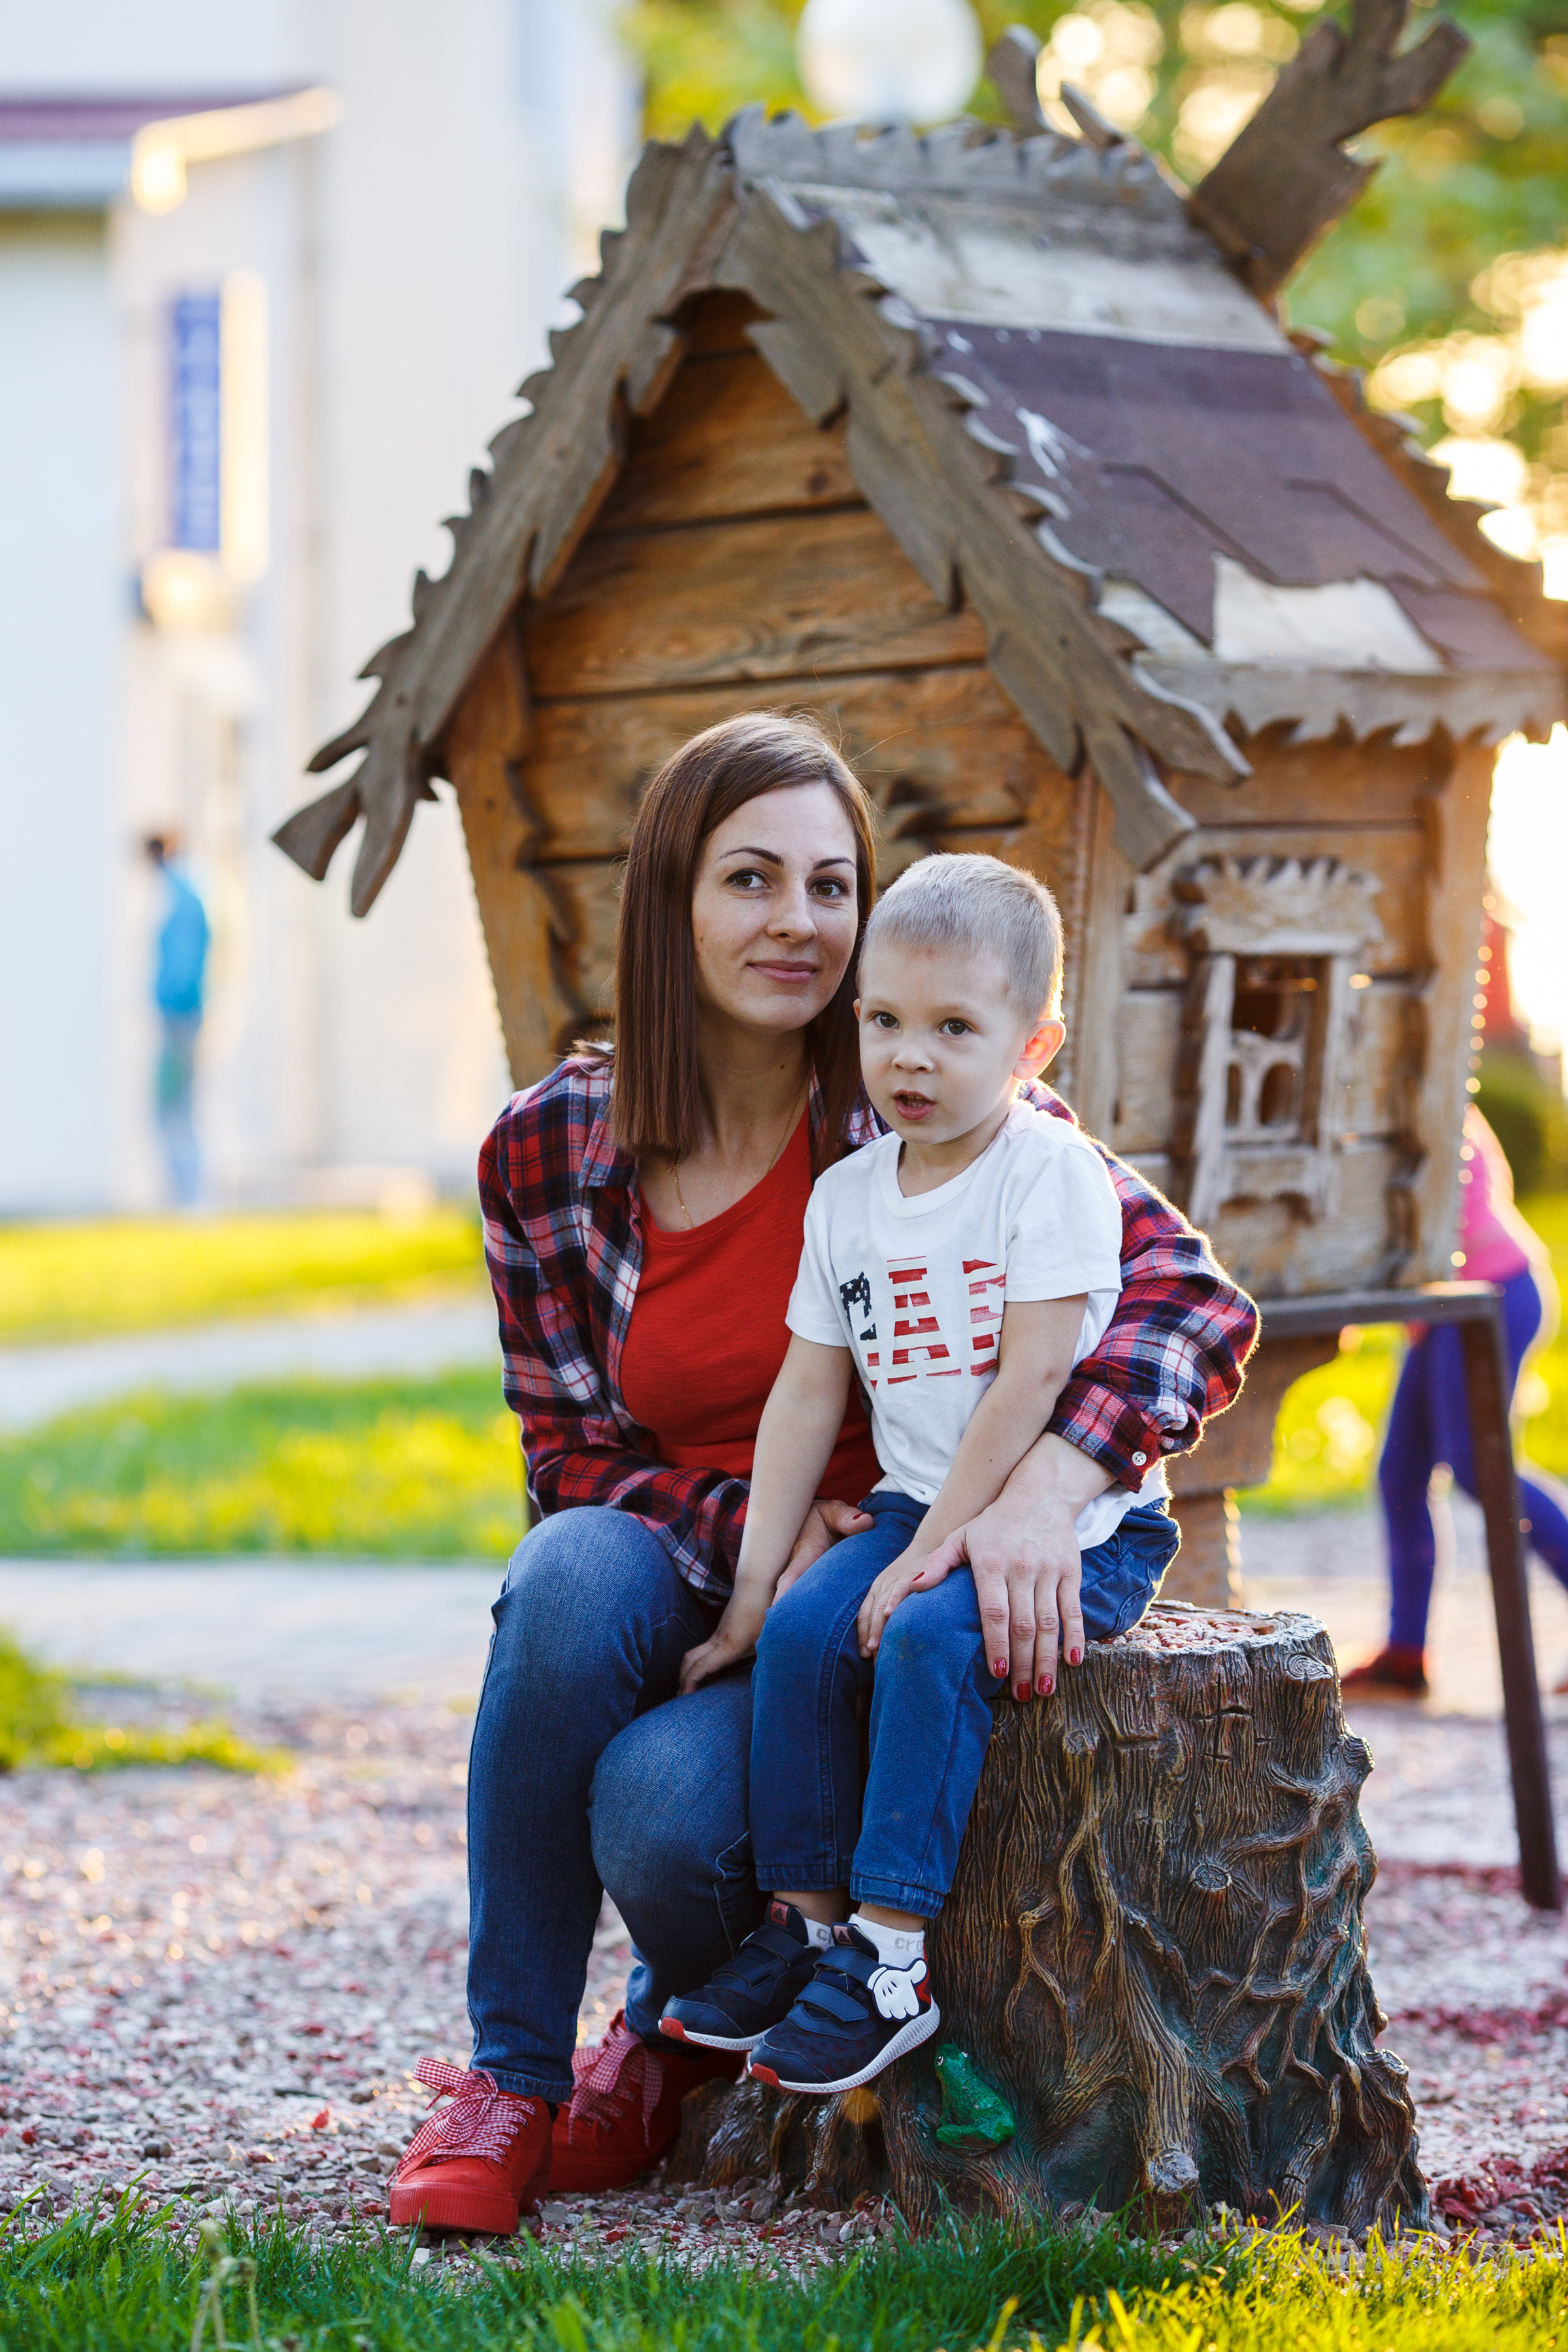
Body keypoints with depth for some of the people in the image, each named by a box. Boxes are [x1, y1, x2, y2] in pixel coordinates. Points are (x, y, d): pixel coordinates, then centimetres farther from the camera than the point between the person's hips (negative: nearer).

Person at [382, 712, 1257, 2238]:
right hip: (676, 1588, 3)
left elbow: (1196, 1305, -18)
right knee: (572, 1571, -33)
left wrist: (1042, 1493, -35)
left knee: (664, 1806, -32)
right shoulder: (546, 1152, -1)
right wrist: (757, 1535, -17)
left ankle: (685, 2033, 8)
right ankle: (514, 2074, -17)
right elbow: (572, 1462, 4)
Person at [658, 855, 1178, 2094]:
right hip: (919, 1505, 6)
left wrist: (937, 1549, -20)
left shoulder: (1051, 1169, -12)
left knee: (930, 1640, -28)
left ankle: (889, 1957, -25)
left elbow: (1032, 1376, -18)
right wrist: (752, 1584, 5)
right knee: (803, 1631, -18)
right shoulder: (846, 1197, 8)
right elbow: (807, 1394, 10)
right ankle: (805, 1917, -7)